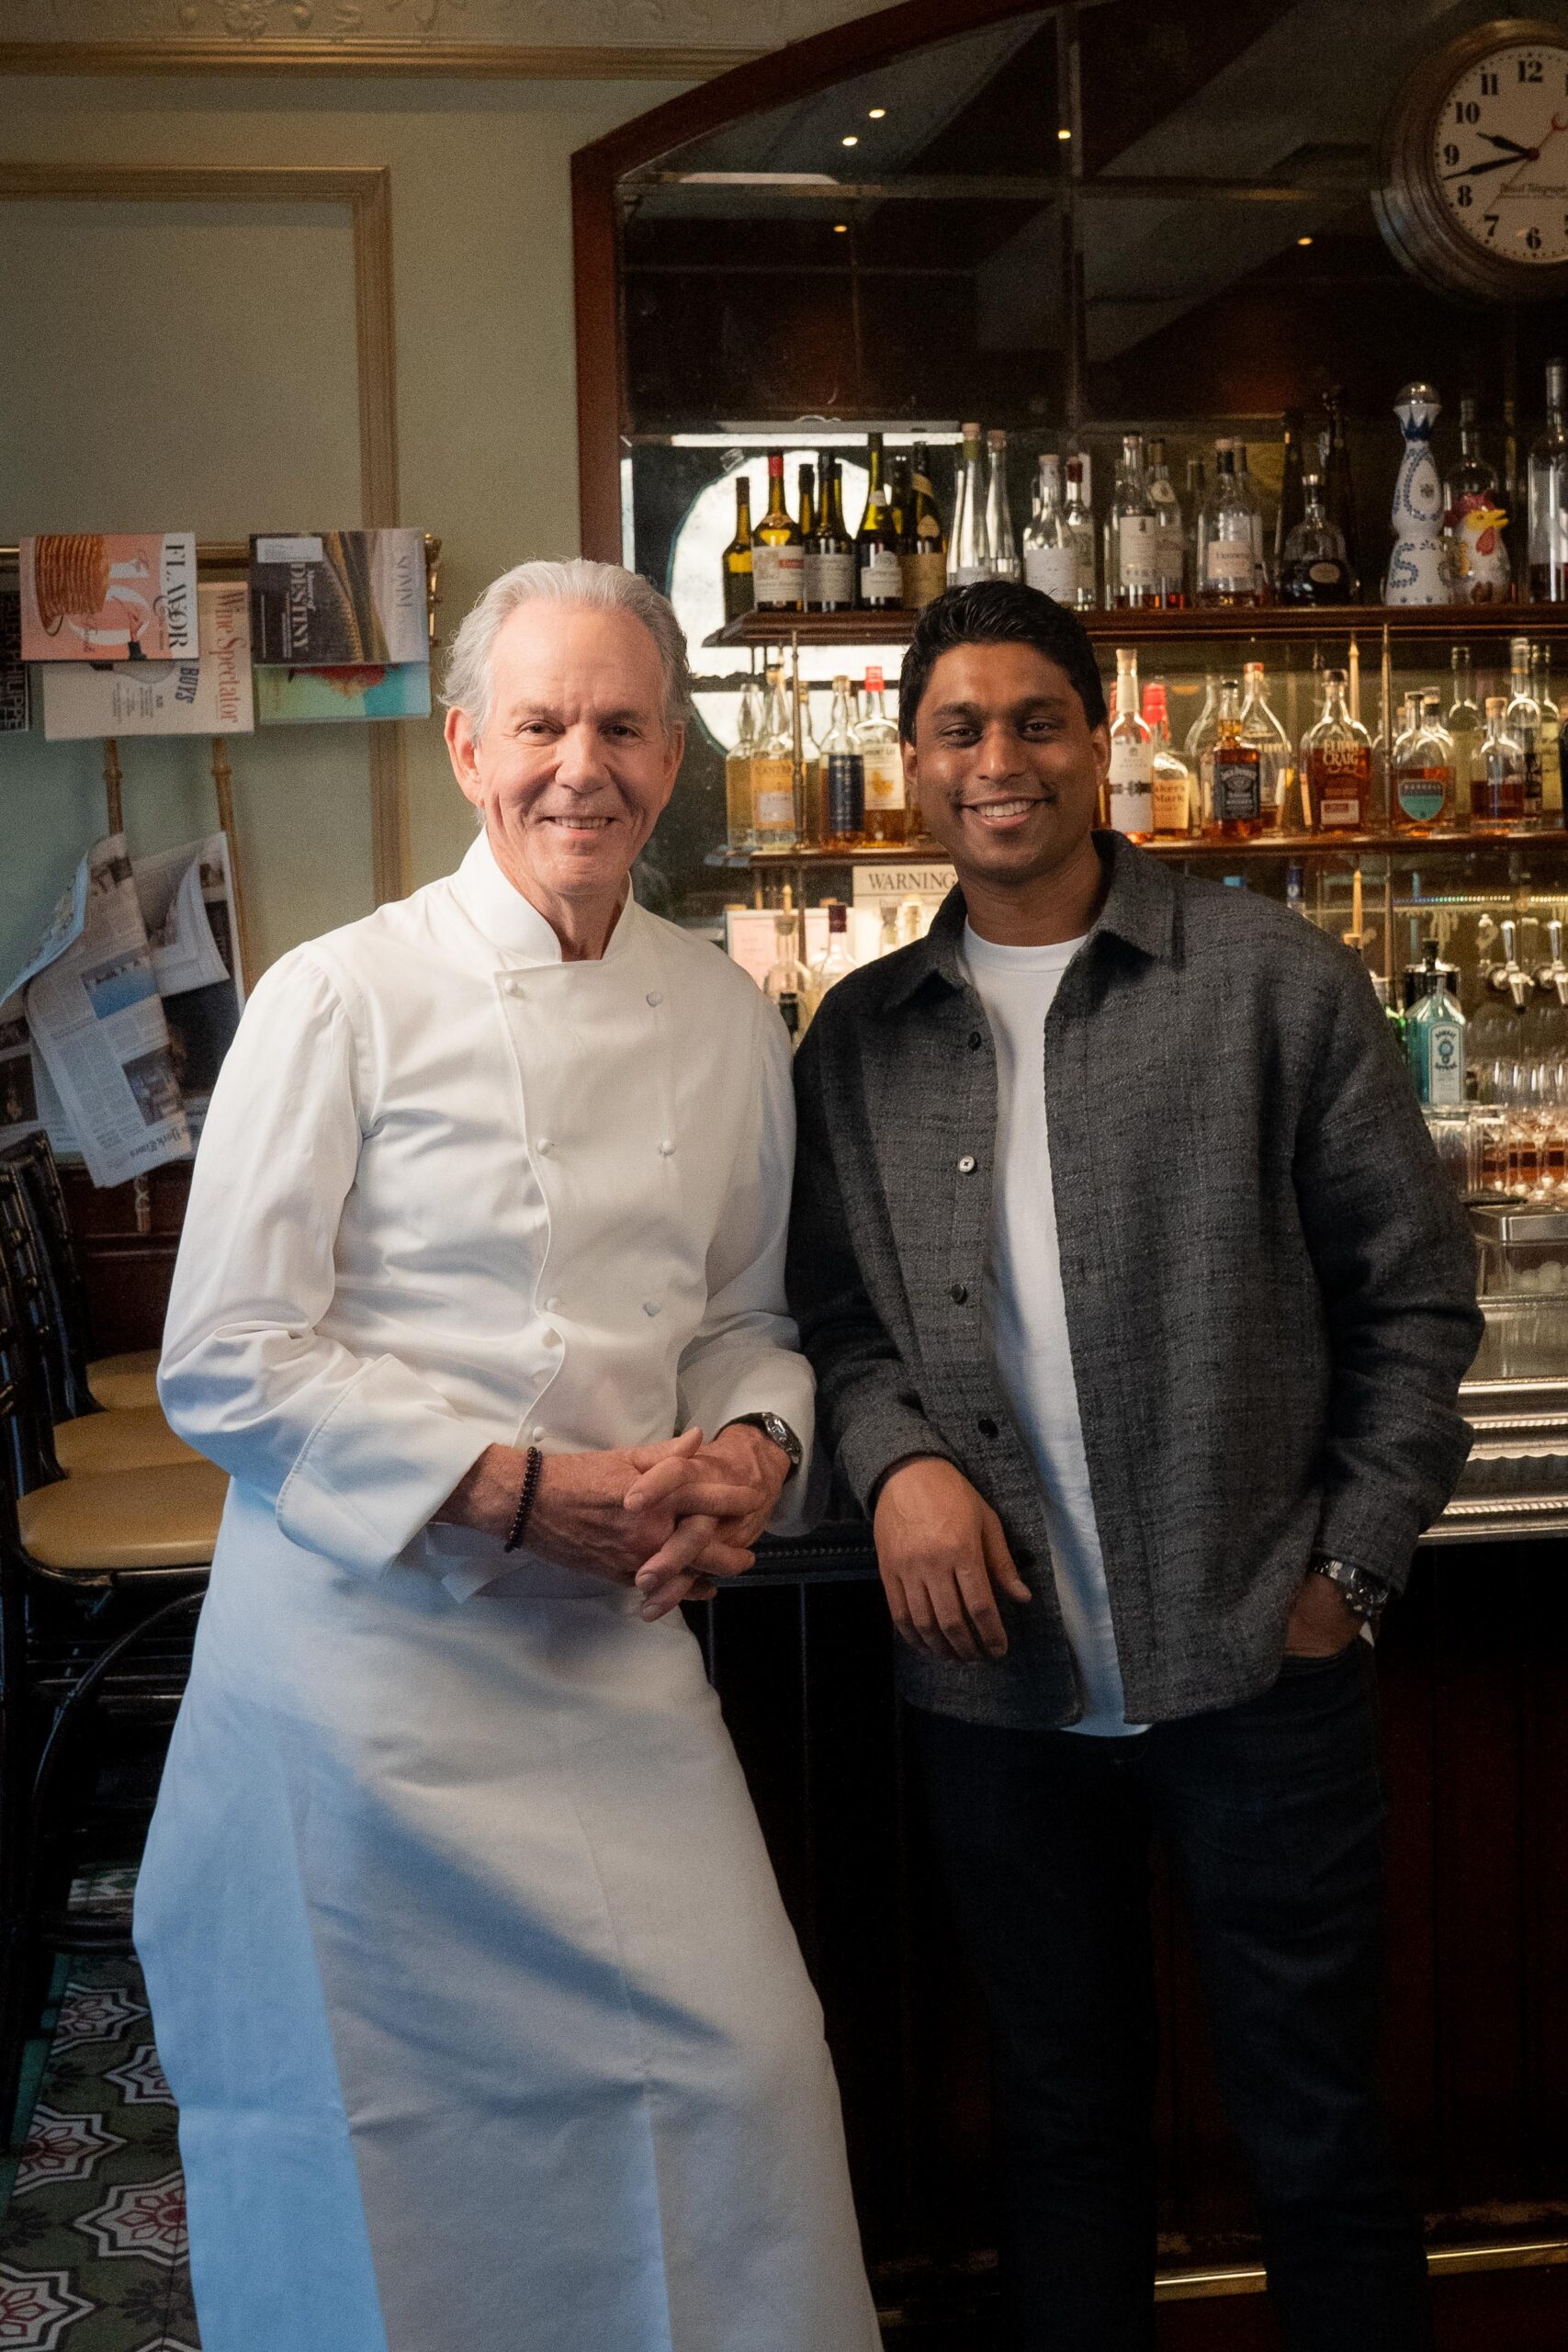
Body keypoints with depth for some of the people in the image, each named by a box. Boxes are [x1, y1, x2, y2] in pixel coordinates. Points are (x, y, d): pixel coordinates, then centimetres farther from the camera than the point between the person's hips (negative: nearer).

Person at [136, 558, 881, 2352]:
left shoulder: (727, 1024, 8)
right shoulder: (343, 1000, -8)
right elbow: (225, 1365, -10)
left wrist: (753, 1446, -5)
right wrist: (523, 1490, -17)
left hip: (619, 1651, 5)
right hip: (372, 1652, -4)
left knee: (739, 2068, 3)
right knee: (387, 2142, 4)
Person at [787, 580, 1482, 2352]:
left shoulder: (1273, 982, -2)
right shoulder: (861, 1039, 7)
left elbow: (1414, 1293, 0)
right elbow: (832, 1311, 12)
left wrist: (1350, 1569, -5)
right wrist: (893, 1457, -9)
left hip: (1254, 1666, -3)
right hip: (993, 1674, 3)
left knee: (1312, 2123, 9)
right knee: (1064, 2118, 17)